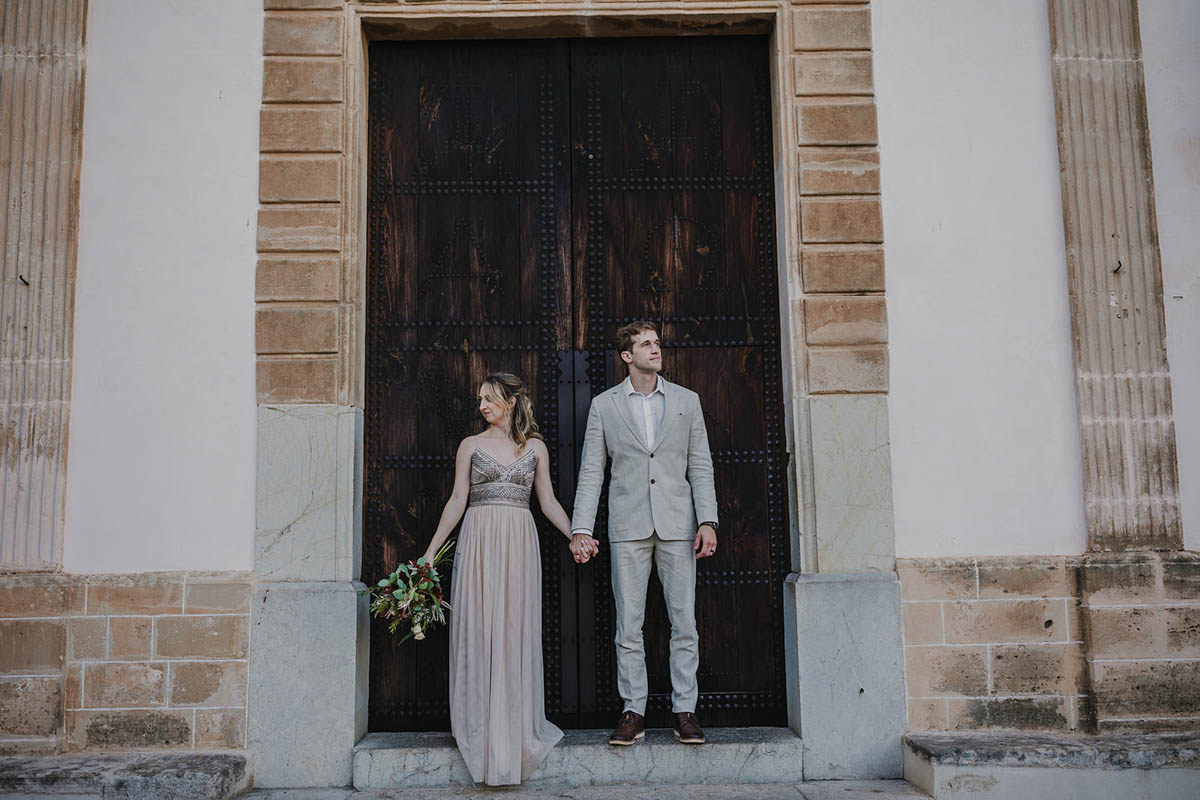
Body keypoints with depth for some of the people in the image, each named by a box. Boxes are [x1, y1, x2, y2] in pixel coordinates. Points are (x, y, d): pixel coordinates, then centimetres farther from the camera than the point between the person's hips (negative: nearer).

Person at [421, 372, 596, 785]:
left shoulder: (535, 447, 10)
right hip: (478, 541, 0)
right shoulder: (471, 445, 8)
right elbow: (457, 500, 7)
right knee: (477, 630, -1)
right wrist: (430, 551, 2)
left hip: (518, 543, 0)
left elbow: (548, 501, 10)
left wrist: (575, 536, -2)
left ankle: (516, 724, 13)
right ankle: (482, 725, 9)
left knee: (516, 631, 2)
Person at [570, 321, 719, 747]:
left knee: (684, 622, 2)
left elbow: (700, 465, 7)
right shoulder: (604, 405, 7)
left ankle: (685, 710, 12)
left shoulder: (686, 401, 9)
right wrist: (581, 529, -2)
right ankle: (633, 711, 12)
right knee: (628, 624, 3)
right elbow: (591, 471, 6)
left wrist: (707, 521, -3)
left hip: (677, 524, 1)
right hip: (628, 527, 0)